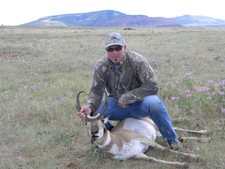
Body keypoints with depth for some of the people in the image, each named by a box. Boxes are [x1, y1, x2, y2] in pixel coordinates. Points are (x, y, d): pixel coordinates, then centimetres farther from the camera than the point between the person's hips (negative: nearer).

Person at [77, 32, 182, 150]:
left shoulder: (137, 61, -20)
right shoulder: (101, 67, -11)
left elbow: (152, 86, -22)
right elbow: (96, 91, -12)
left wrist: (126, 97, -25)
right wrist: (90, 107, -35)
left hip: (139, 104, -2)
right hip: (117, 104, 3)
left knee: (154, 103, -36)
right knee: (93, 112, -22)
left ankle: (172, 139, -10)